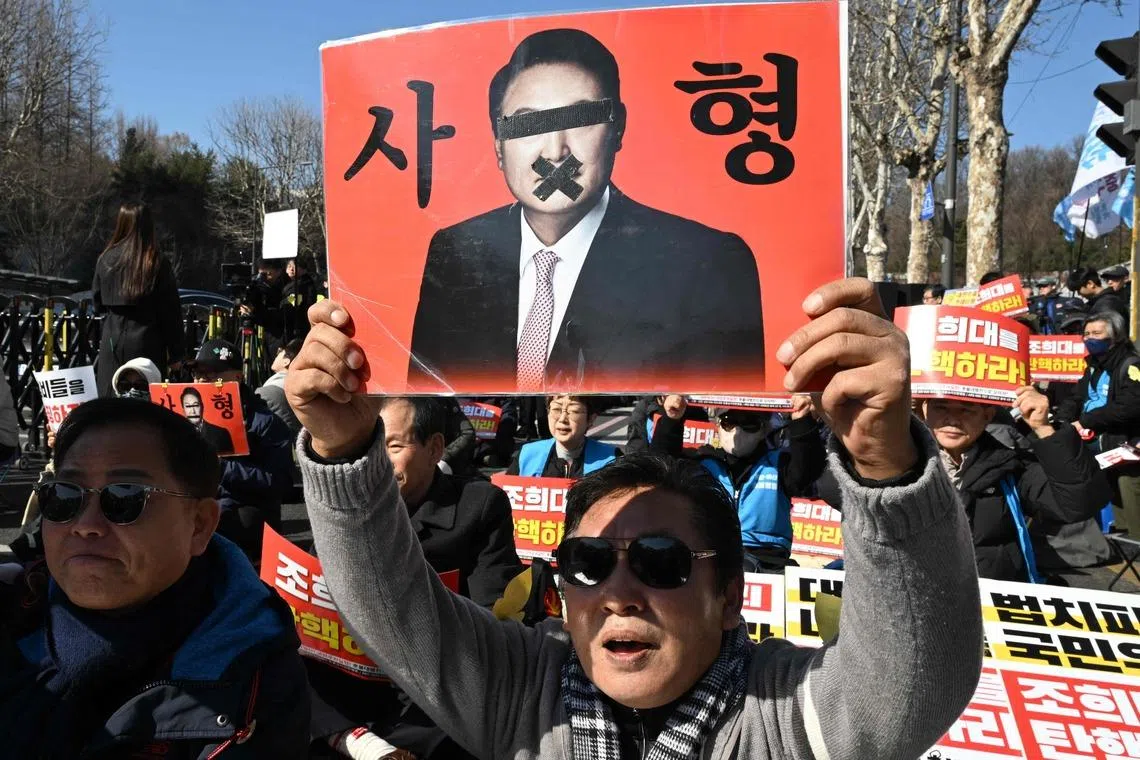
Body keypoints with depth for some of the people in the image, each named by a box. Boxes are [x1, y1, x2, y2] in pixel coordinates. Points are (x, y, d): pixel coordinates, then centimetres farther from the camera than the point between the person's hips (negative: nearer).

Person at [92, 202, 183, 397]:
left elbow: (97, 303, 13)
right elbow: (171, 311, -5)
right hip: (147, 344, -3)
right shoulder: (159, 263, -7)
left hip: (113, 340, 3)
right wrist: (175, 352, 1)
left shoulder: (106, 259, 2)